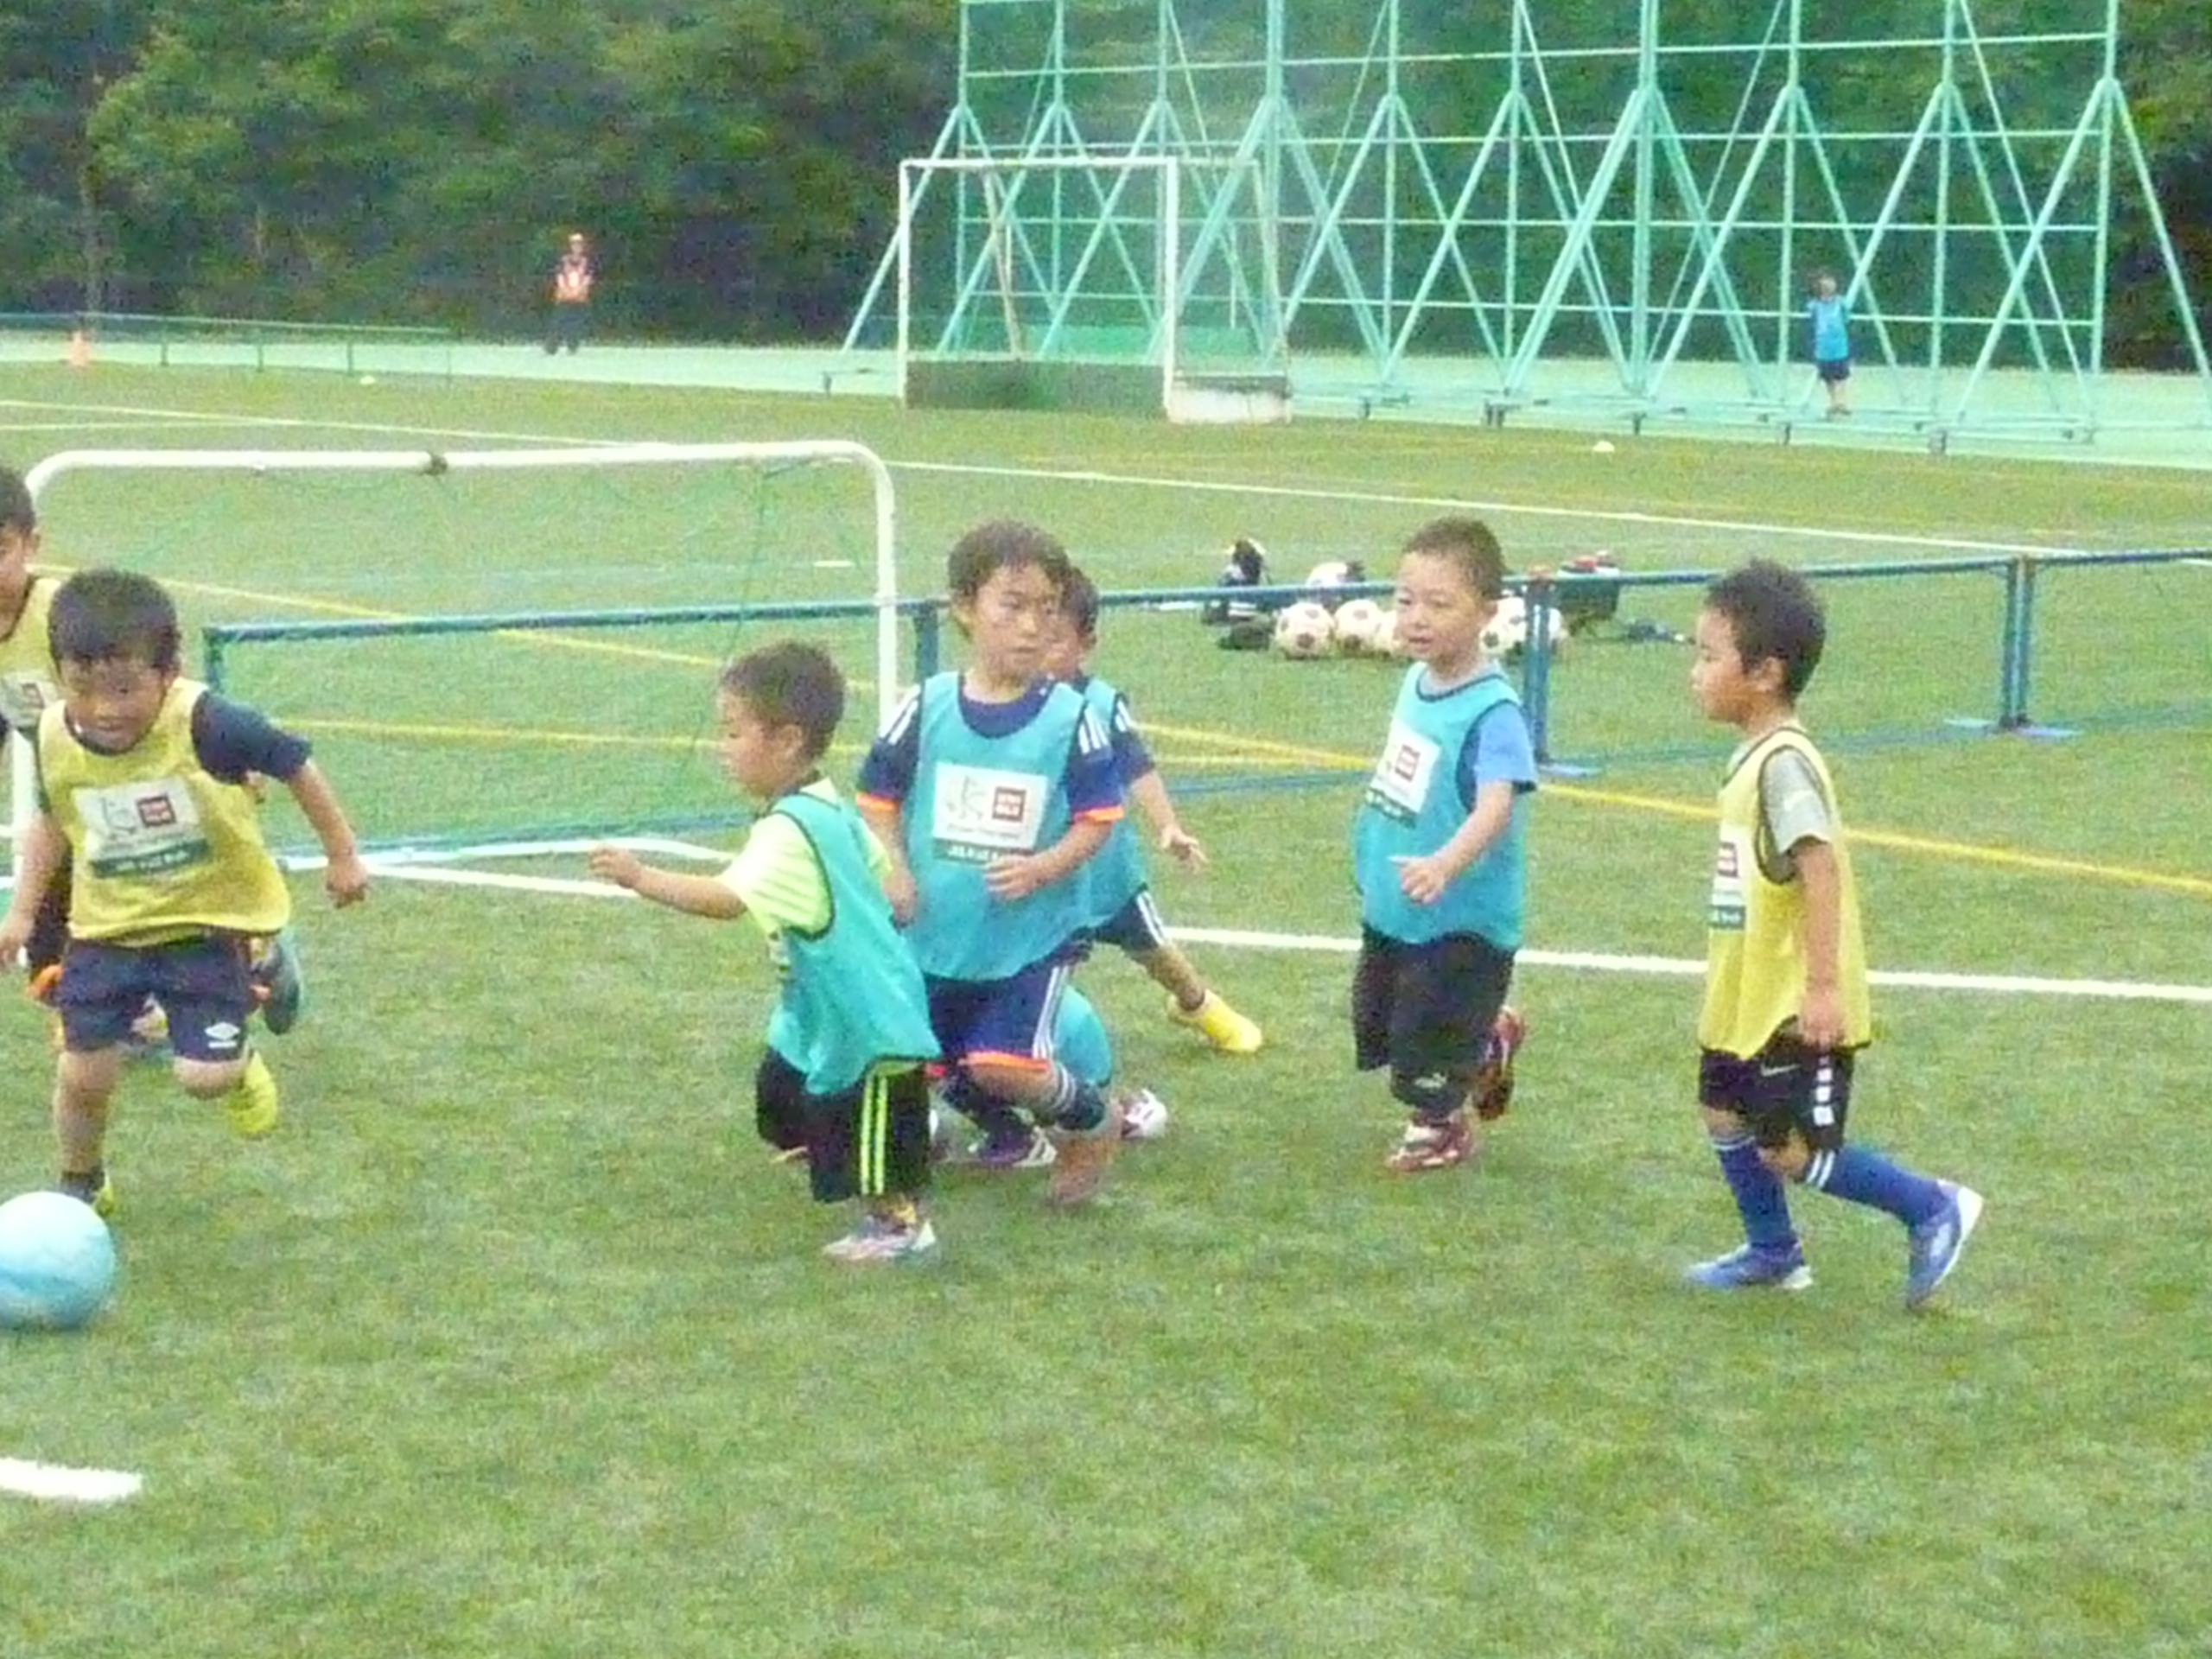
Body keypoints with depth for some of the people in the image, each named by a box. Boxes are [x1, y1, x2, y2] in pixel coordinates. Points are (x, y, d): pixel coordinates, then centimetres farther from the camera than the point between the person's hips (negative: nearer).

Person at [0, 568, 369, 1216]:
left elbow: (297, 766, -11)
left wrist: (342, 856, -1)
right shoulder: (56, 737, -12)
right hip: (107, 927, 4)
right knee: (83, 1075, 4)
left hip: (207, 920, -3)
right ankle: (81, 1185, 34)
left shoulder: (206, 725, -27)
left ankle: (238, 1061, 28)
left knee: (204, 1076, -11)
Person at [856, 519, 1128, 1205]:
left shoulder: (1070, 718, -10)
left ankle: (1093, 1121, 18)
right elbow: (878, 796, 5)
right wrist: (894, 870, -9)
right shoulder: (925, 708, -6)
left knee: (1006, 1066, -13)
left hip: (1034, 930, -3)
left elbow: (1099, 816, -5)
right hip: (934, 932, 3)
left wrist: (1044, 867, -19)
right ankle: (1011, 1136, 41)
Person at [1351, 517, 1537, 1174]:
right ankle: (1487, 1044, 44)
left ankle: (1439, 1125, 35)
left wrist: (1445, 865, -54)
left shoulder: (1492, 711, -26)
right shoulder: (1416, 682, -1)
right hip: (1391, 907, 8)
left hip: (1461, 917, -8)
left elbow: (1496, 806, -38)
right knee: (1375, 1029, 22)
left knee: (1424, 1056, 6)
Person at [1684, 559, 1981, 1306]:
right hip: (1749, 994, 10)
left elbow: (1821, 869, -31)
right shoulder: (1754, 756, 8)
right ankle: (1772, 1252, 33)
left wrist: (1823, 986, -32)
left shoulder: (1782, 764, -23)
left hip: (1798, 1006, -10)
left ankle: (1934, 1209, 10)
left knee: (1788, 1150, -4)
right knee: (1723, 1112, 18)